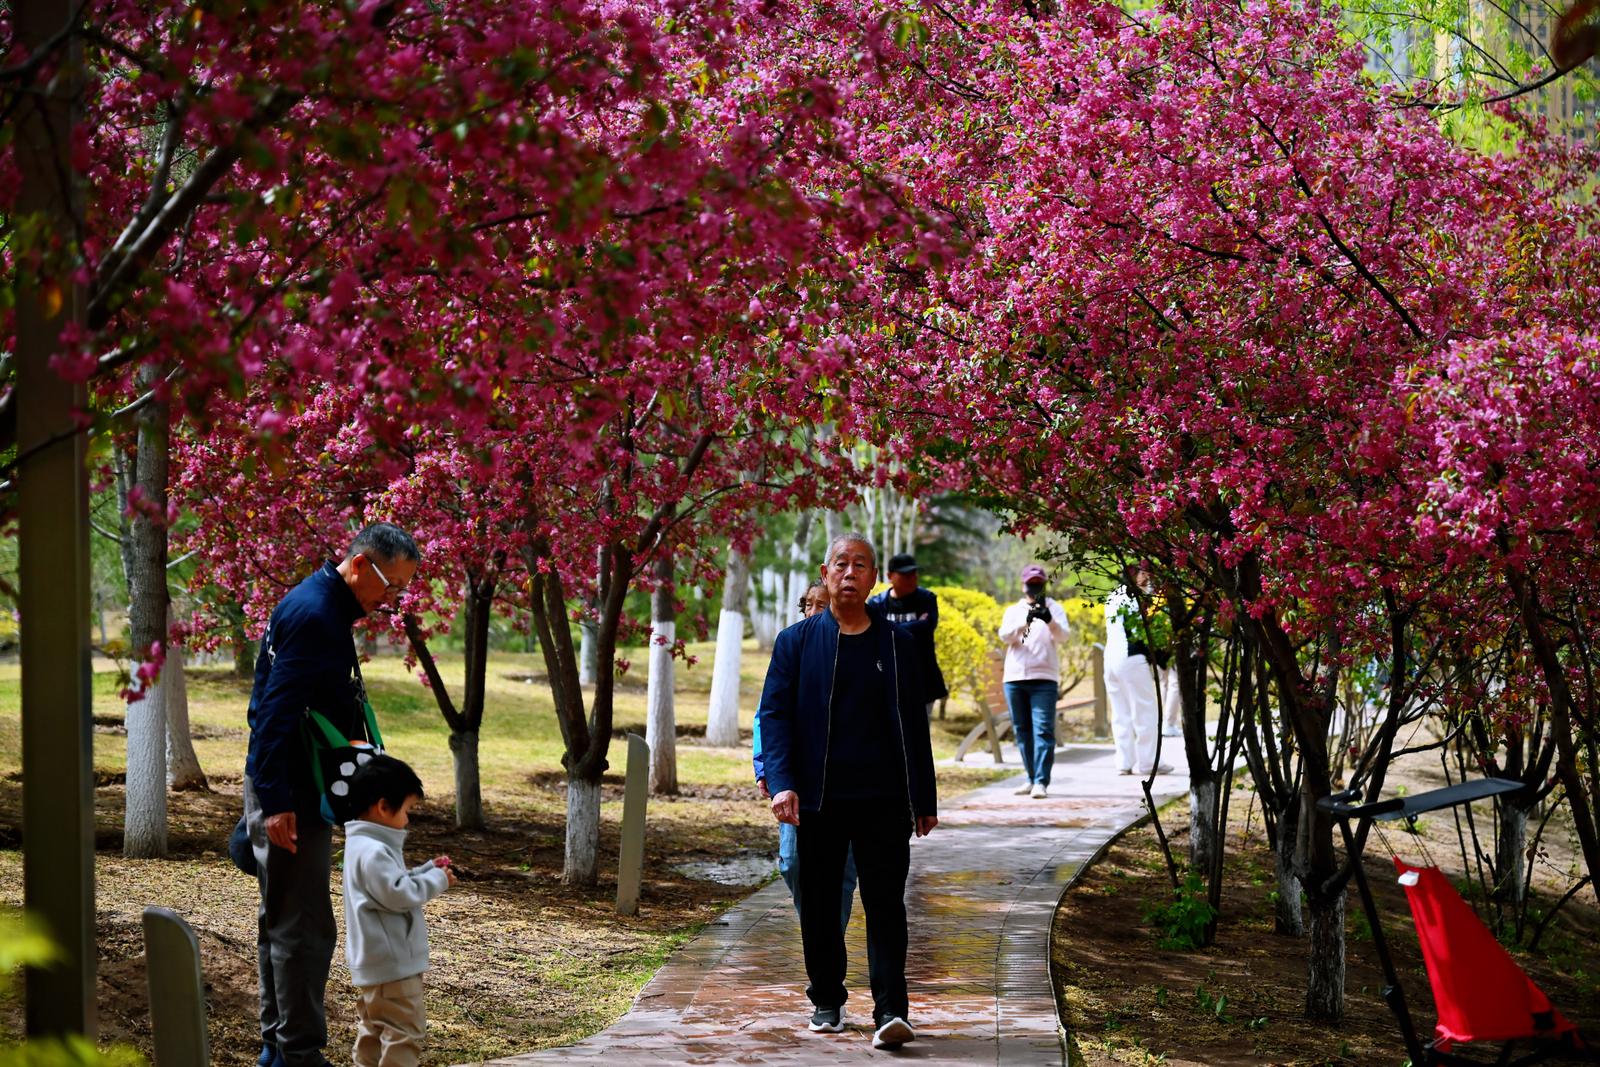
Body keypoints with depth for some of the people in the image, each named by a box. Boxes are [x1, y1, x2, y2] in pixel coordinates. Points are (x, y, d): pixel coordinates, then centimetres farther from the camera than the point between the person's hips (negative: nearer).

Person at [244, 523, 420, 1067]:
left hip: (289, 793, 11)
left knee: (282, 921, 16)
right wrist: (277, 802, -27)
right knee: (303, 926, -7)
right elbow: (276, 714, -24)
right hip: (291, 796, -11)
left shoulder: (320, 608, 15)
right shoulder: (313, 614, -18)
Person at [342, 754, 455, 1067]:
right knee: (405, 1030, -6)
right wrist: (437, 880, -12)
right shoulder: (374, 852, -22)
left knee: (374, 1026, 19)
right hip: (392, 961, -11)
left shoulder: (363, 845, 12)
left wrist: (429, 870, 11)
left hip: (374, 960, 11)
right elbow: (400, 894, -25)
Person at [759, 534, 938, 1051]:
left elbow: (913, 723, 11)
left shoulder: (896, 643, 8)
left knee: (885, 901, -7)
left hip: (882, 798, 0)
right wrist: (781, 783, -13)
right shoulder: (797, 641, 5)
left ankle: (890, 1011, -10)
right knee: (819, 902, 9)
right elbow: (774, 713, 0)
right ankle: (826, 1002, 23)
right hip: (817, 797, 0)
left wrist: (924, 799, 11)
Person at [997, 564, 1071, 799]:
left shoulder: (1053, 608, 8)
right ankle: (1032, 779, 16)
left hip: (1044, 679, -3)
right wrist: (1025, 622, -22)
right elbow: (1005, 636, -4)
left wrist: (1049, 620, -28)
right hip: (1015, 678, 3)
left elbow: (1062, 636, -8)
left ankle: (1041, 782, -17)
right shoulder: (1013, 610, 13)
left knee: (1043, 730, -12)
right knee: (1022, 730, 7)